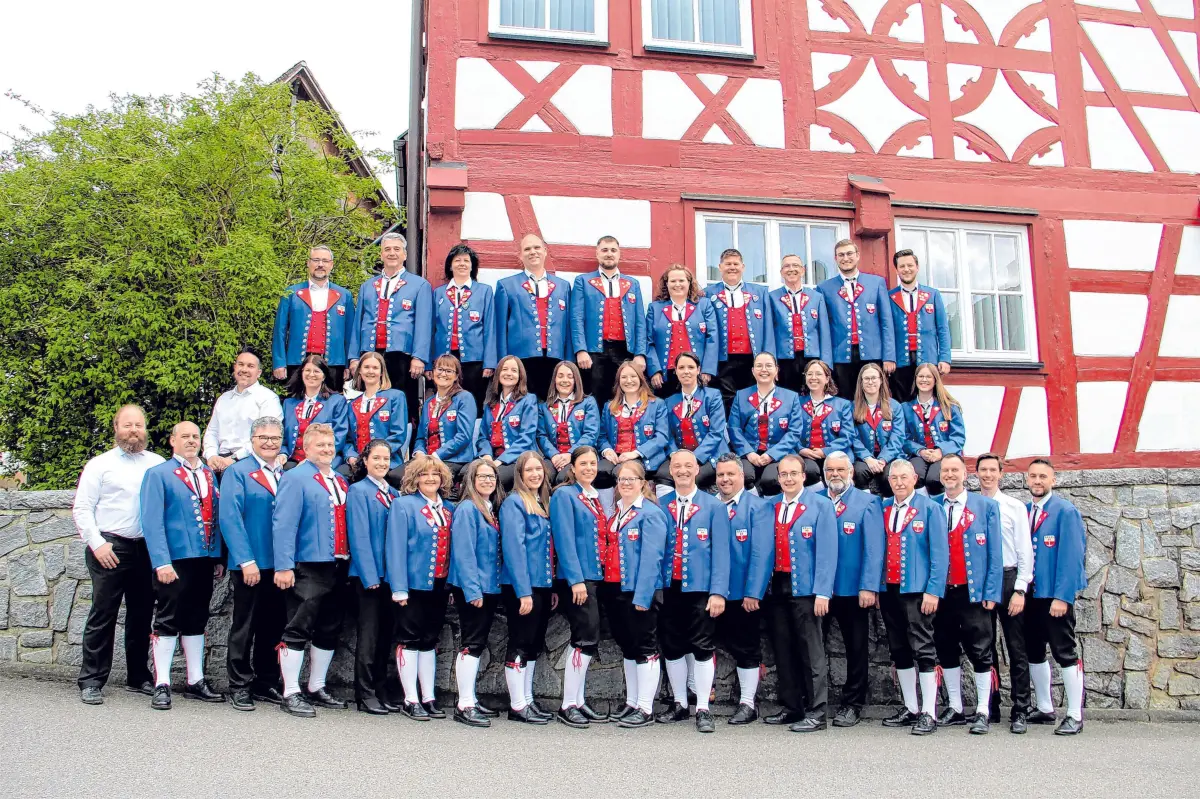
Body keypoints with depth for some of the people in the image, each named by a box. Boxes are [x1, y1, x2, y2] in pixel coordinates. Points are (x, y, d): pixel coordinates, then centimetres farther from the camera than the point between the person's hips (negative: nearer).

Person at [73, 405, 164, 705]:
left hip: (148, 548, 3)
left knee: (142, 616, 10)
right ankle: (91, 681, 6)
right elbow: (81, 508, 1)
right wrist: (97, 543, -9)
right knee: (102, 615, -1)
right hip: (110, 548, -3)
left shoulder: (158, 464, 9)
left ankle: (139, 676, 21)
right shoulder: (100, 464, 4)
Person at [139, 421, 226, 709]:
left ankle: (196, 682, 20)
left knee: (196, 621, 12)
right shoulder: (158, 474, -2)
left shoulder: (210, 475, 14)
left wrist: (219, 558, 9)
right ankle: (162, 685, 6)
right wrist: (161, 562, -17)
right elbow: (152, 522, -9)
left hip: (204, 560, 6)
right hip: (174, 561, -5)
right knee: (168, 621, 0)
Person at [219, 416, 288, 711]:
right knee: (244, 628, 4)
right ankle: (239, 686, 14)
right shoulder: (237, 473, -3)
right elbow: (229, 518, -11)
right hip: (250, 566, -5)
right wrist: (246, 561, -18)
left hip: (280, 566, 5)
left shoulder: (288, 476, 12)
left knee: (273, 627, 11)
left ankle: (267, 684, 22)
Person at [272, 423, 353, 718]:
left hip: (337, 567, 8)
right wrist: (284, 566, -19)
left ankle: (316, 688, 26)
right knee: (299, 629, -4)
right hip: (308, 569, -7)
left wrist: (348, 562, 14)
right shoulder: (295, 478, -7)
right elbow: (283, 524, -13)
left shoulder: (341, 481, 15)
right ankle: (291, 694, 3)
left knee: (329, 630, 13)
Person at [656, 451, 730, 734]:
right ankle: (680, 705, 23)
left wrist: (718, 592, -11)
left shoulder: (713, 506, 1)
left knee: (703, 649, 0)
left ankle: (703, 709, 10)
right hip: (668, 588, 3)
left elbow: (720, 552, -4)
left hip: (701, 590, -3)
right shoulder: (660, 506, 7)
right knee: (672, 648, 9)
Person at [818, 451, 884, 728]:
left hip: (852, 590, -2)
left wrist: (869, 587, -16)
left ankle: (852, 705, 20)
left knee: (856, 650, 8)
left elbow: (874, 548, -8)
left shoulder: (868, 503, -2)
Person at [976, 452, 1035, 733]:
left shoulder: (1015, 507, 2)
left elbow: (1025, 551, 0)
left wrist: (1020, 590, -7)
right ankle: (990, 708, 17)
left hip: (1008, 579, -1)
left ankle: (1020, 712, 7)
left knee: (1017, 649, 1)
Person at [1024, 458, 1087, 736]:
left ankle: (1075, 716, 7)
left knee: (1065, 653, -1)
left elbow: (1071, 556, -15)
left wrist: (1062, 596, -20)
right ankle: (1045, 709, 25)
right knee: (1034, 652, 13)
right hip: (1030, 594, 7)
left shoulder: (1065, 511, -10)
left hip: (1055, 596, -7)